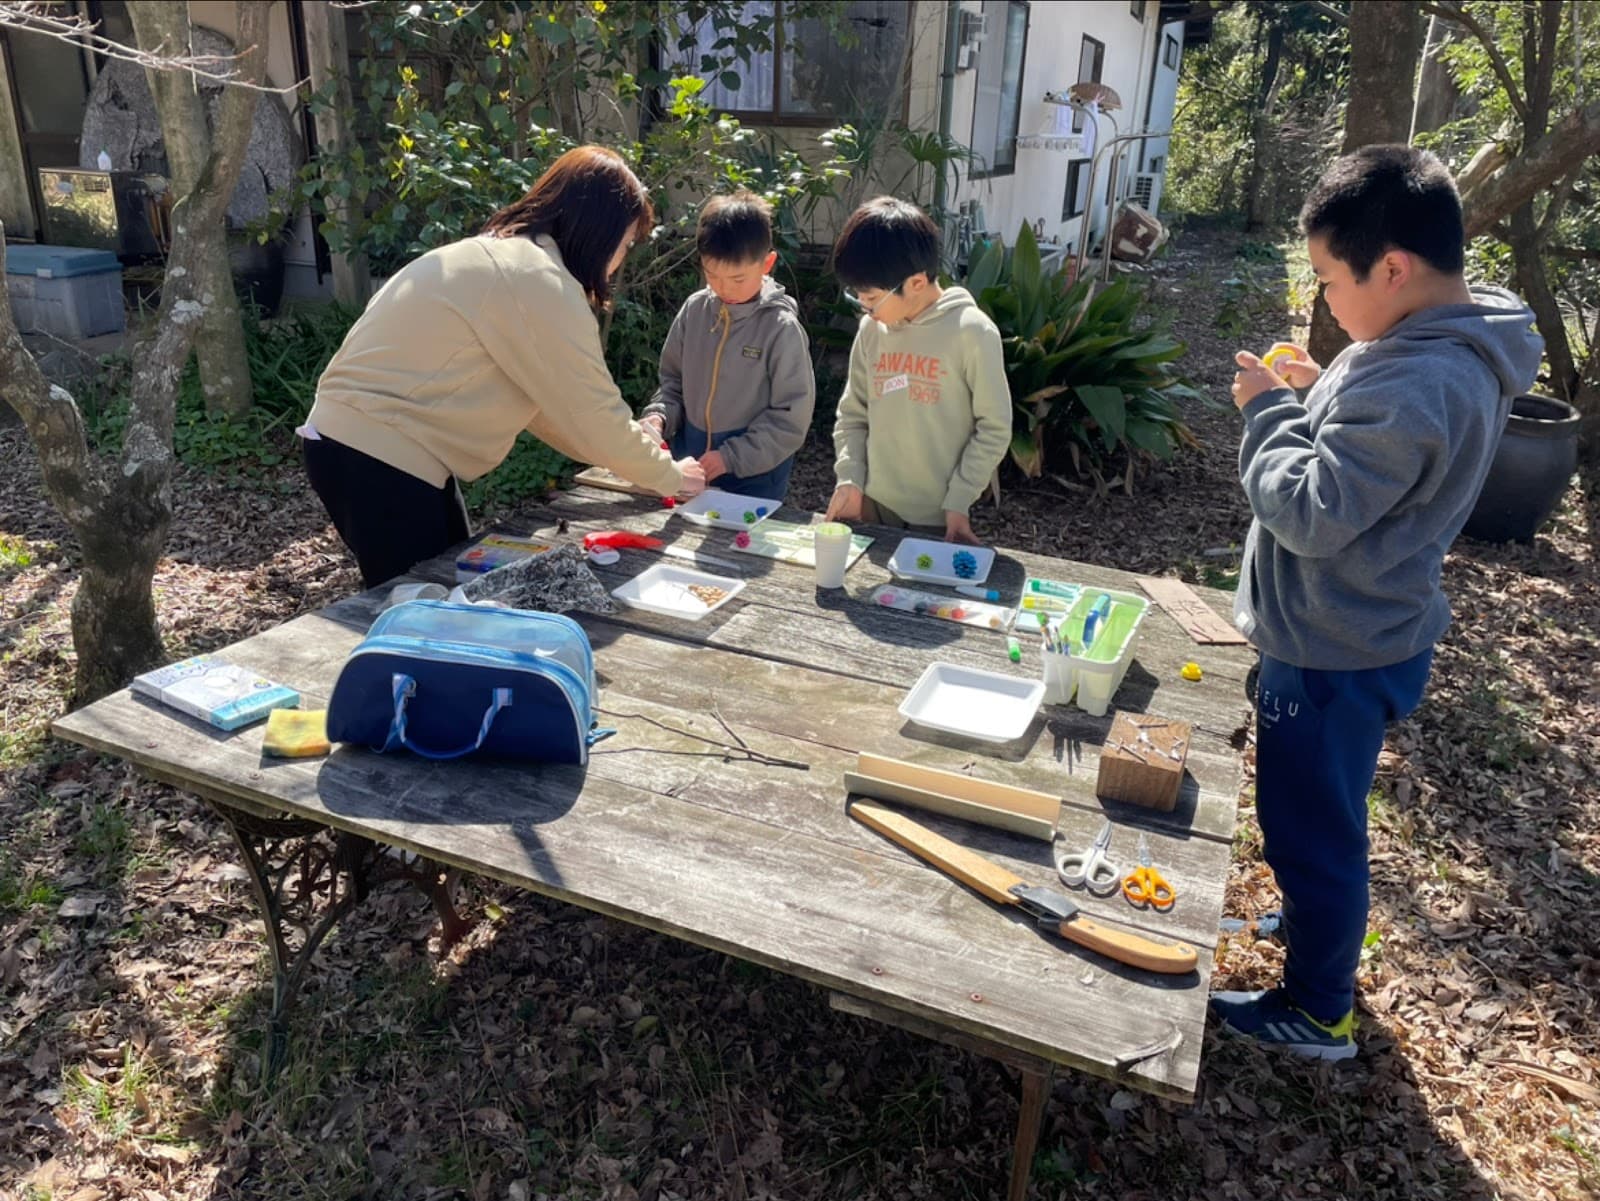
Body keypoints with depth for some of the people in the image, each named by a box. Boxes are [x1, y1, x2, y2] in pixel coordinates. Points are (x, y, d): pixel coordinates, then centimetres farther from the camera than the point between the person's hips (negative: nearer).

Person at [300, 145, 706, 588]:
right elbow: (595, 413, -14)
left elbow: (547, 400, 16)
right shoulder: (540, 282, -18)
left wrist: (631, 457, 14)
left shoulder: (499, 256, 14)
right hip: (378, 457, -10)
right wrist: (669, 476, 1)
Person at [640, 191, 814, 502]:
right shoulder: (694, 310, 0)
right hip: (689, 462, 4)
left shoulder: (781, 328, -13)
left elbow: (791, 419, -12)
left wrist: (730, 457, -16)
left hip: (754, 477, -4)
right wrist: (658, 416, -6)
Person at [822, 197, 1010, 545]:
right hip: (871, 503, 4)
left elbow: (994, 428, -9)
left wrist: (959, 501, -11)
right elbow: (852, 413, 9)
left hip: (938, 515, -4)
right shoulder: (871, 329, 1)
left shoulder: (972, 332, -13)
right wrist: (849, 478, -3)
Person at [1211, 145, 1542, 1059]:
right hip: (1359, 634, 10)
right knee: (1323, 819, 27)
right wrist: (1318, 394, 2)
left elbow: (1308, 512, -28)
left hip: (1337, 656, -10)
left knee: (1311, 830, 8)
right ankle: (1322, 924, 49)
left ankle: (1319, 1011, 28)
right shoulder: (1456, 349, 4)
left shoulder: (1418, 386, -30)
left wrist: (1269, 410, -15)